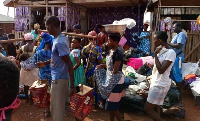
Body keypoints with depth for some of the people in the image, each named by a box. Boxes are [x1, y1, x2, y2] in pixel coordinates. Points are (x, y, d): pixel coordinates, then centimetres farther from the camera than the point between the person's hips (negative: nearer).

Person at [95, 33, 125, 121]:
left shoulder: (118, 52, -21)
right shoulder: (111, 51, 6)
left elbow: (115, 70, -20)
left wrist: (109, 80, -7)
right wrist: (103, 65, -1)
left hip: (116, 81, -9)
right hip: (110, 79, 9)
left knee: (112, 106, 0)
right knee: (110, 105, 18)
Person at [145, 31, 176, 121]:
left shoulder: (171, 52, -20)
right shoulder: (161, 50, 8)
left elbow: (161, 70, -27)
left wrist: (155, 54, -20)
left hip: (160, 85, -9)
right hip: (156, 83, 9)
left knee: (148, 109, -3)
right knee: (155, 107, 17)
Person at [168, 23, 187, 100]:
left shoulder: (181, 34, -15)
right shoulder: (178, 35, 17)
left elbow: (179, 46, -26)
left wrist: (168, 43, -18)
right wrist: (169, 44, 5)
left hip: (177, 57, -10)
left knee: (177, 75, -3)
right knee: (172, 73, 17)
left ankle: (179, 92, 8)